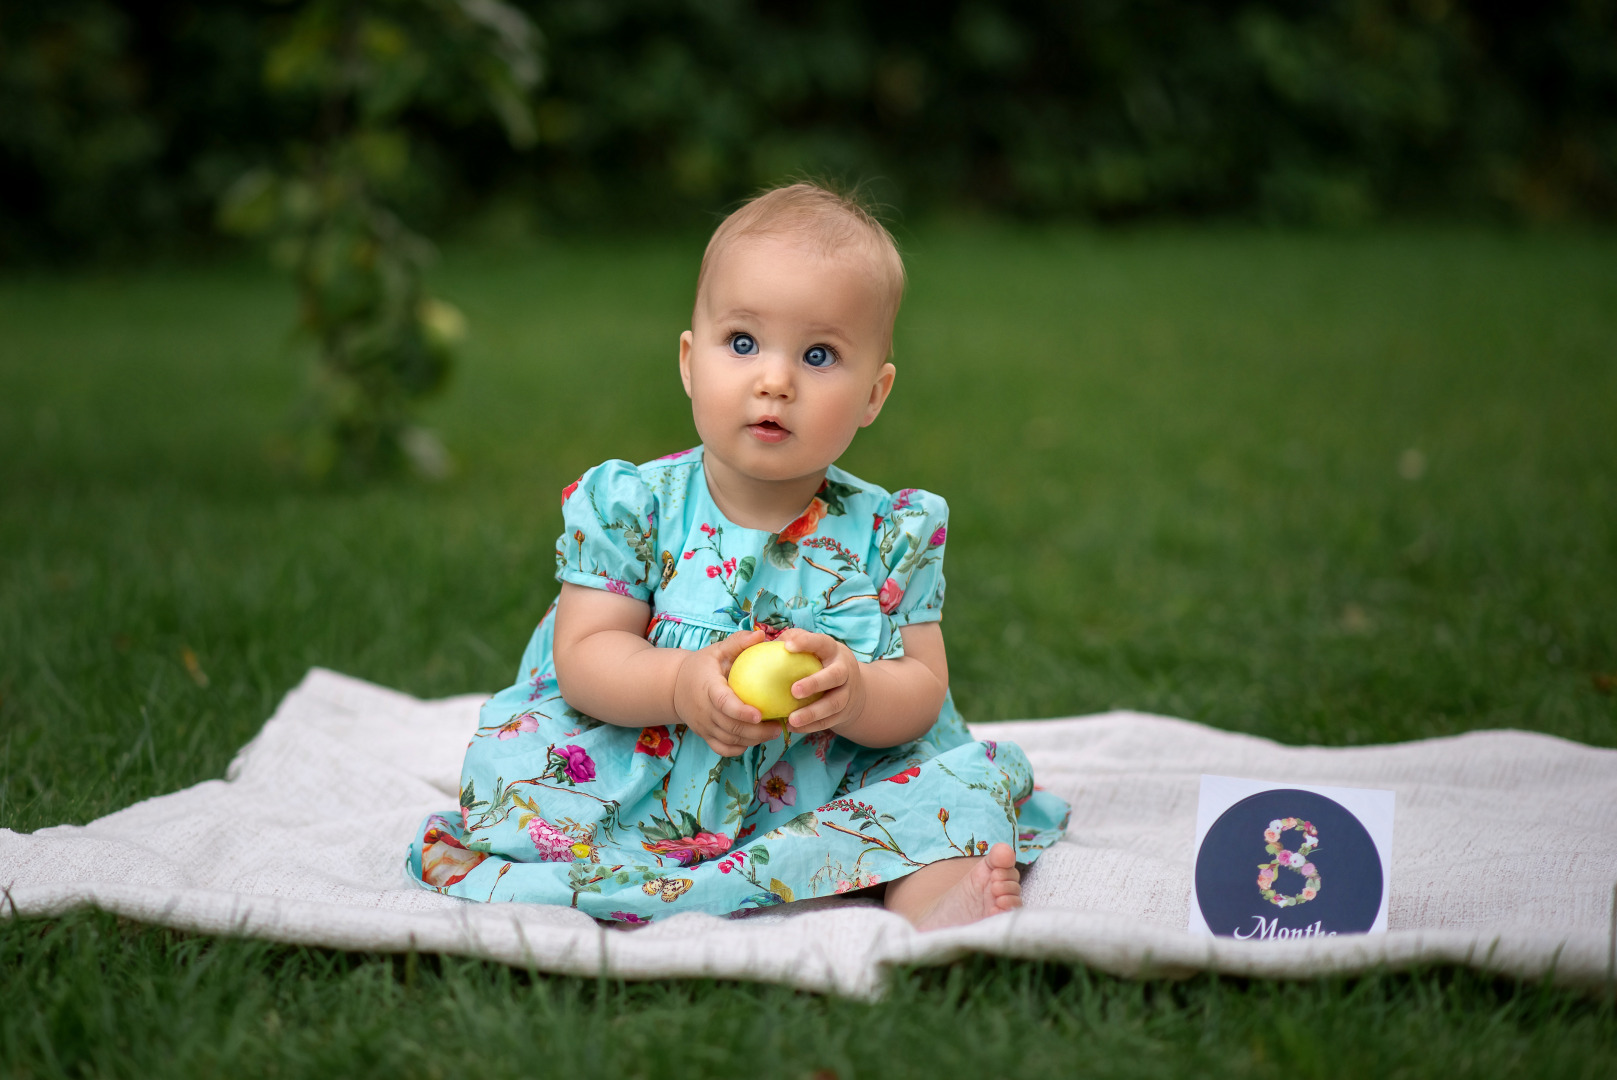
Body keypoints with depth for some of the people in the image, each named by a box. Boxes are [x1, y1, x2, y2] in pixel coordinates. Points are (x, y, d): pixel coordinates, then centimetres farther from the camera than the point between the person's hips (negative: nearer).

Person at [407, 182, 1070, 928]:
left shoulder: (889, 535, -1)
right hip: (643, 778, 0)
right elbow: (583, 656, -7)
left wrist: (857, 694, -27)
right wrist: (682, 685, -28)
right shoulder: (631, 507, -3)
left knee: (973, 776, -20)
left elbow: (924, 692, -3)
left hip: (827, 793, 1)